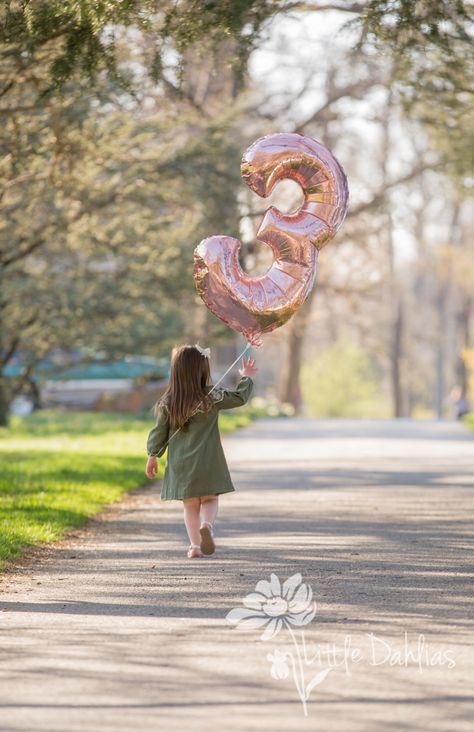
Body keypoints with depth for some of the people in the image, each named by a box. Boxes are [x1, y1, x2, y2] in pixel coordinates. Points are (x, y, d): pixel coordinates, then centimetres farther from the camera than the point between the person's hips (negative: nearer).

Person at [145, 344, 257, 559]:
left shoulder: (168, 402, -3)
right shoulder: (212, 398, -9)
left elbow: (160, 431, 3)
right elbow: (240, 397, 4)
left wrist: (153, 455, 15)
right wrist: (246, 378, 21)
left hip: (180, 465, 2)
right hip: (207, 462, -2)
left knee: (190, 505, 12)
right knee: (210, 499, 10)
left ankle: (194, 545, 6)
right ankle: (207, 524, -20)